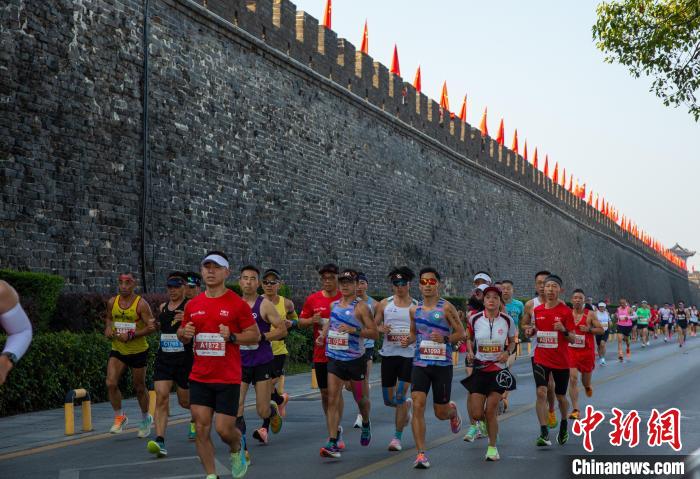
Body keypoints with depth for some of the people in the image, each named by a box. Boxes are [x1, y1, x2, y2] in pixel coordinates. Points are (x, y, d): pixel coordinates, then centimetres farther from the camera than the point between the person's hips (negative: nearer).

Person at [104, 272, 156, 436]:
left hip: (138, 351, -3)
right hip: (117, 350, 3)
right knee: (111, 383, -15)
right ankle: (120, 417, 5)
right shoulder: (112, 302, 0)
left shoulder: (141, 304, -14)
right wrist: (108, 328, -1)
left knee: (139, 388, 10)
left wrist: (131, 336, -26)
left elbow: (151, 327, -17)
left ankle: (146, 419, 33)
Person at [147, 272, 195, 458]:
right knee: (161, 397, -13)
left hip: (184, 359, -4)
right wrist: (156, 325, 9)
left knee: (185, 401, 11)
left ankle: (195, 418, 47)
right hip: (163, 358, 4)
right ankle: (160, 441, -18)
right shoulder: (163, 307, 12)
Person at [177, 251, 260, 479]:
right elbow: (182, 334, 19)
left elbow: (255, 335, -2)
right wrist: (184, 333, -4)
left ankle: (237, 451, 32)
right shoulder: (192, 305, 7)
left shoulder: (237, 304, -6)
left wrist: (232, 337, -18)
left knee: (224, 428, -3)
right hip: (199, 378, 4)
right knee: (201, 428, 0)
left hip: (228, 379, -4)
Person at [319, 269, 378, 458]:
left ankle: (366, 424, 46)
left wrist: (354, 330, -24)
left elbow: (375, 333, -12)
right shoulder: (333, 305, 9)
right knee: (332, 400, -8)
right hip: (335, 359, 4)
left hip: (355, 359, -4)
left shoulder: (361, 307, -8)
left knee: (360, 398, 14)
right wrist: (323, 334, 10)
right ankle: (333, 443, -11)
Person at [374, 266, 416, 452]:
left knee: (400, 397, -11)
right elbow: (374, 326, 10)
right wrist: (381, 329, -13)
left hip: (409, 355, -2)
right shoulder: (384, 304, 6)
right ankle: (406, 405, 42)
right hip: (388, 354, 3)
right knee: (388, 400, 7)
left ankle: (397, 437, 2)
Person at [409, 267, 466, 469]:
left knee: (441, 413, 6)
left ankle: (453, 411, 45)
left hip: (443, 365, -3)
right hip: (420, 363, 3)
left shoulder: (446, 307, -5)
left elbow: (462, 334, -3)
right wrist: (409, 340, 0)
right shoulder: (415, 309, 7)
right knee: (418, 406, -14)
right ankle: (421, 454, -9)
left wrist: (445, 339, -21)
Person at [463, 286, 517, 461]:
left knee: (491, 410, -3)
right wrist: (470, 351, -7)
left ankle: (492, 447, 15)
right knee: (477, 414, -3)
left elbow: (512, 342, 10)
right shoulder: (474, 319, -5)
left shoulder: (507, 320, -5)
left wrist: (507, 352, -10)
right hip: (479, 368, 1)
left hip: (499, 369, -1)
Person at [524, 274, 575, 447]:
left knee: (561, 396, 12)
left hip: (561, 361, -2)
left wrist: (564, 331, -27)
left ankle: (564, 424, 41)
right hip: (541, 359, 2)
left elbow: (572, 339, -7)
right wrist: (530, 331, -6)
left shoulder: (566, 311, -7)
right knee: (541, 392, -16)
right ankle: (544, 433, -15)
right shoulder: (537, 310, 3)